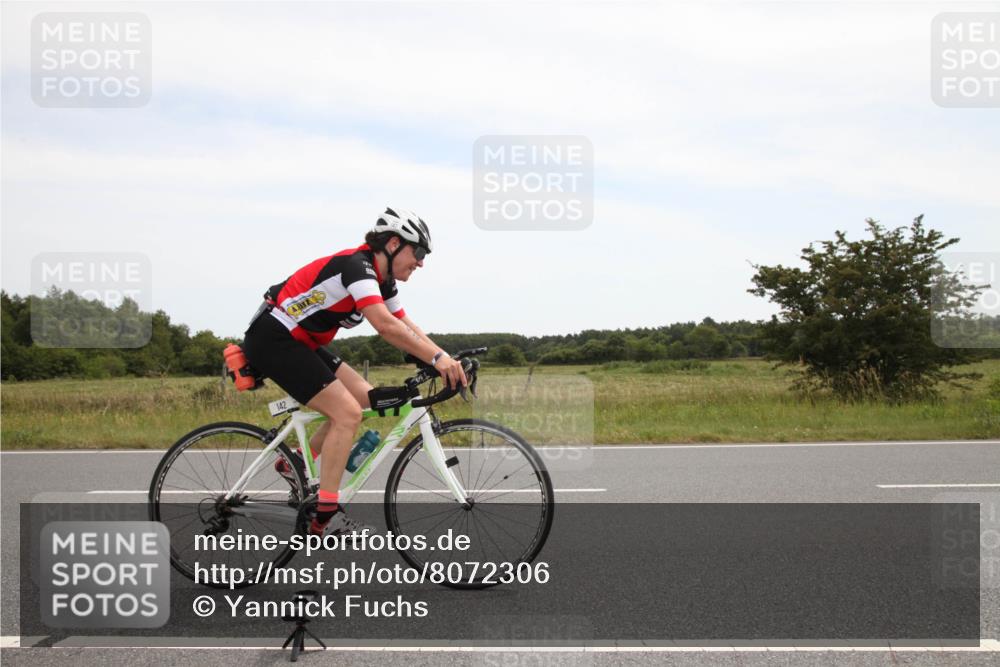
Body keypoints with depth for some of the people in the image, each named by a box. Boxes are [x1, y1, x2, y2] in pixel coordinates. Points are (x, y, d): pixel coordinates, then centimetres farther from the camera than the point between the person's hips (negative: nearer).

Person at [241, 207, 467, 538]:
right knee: (347, 413, -16)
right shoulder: (356, 265, -21)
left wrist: (445, 359, -5)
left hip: (300, 342, 10)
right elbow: (385, 326, -34)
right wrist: (437, 358, -34)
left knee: (365, 398, 6)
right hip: (272, 339, -10)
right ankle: (327, 516, -13)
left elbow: (408, 327, 8)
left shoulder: (381, 281, 9)